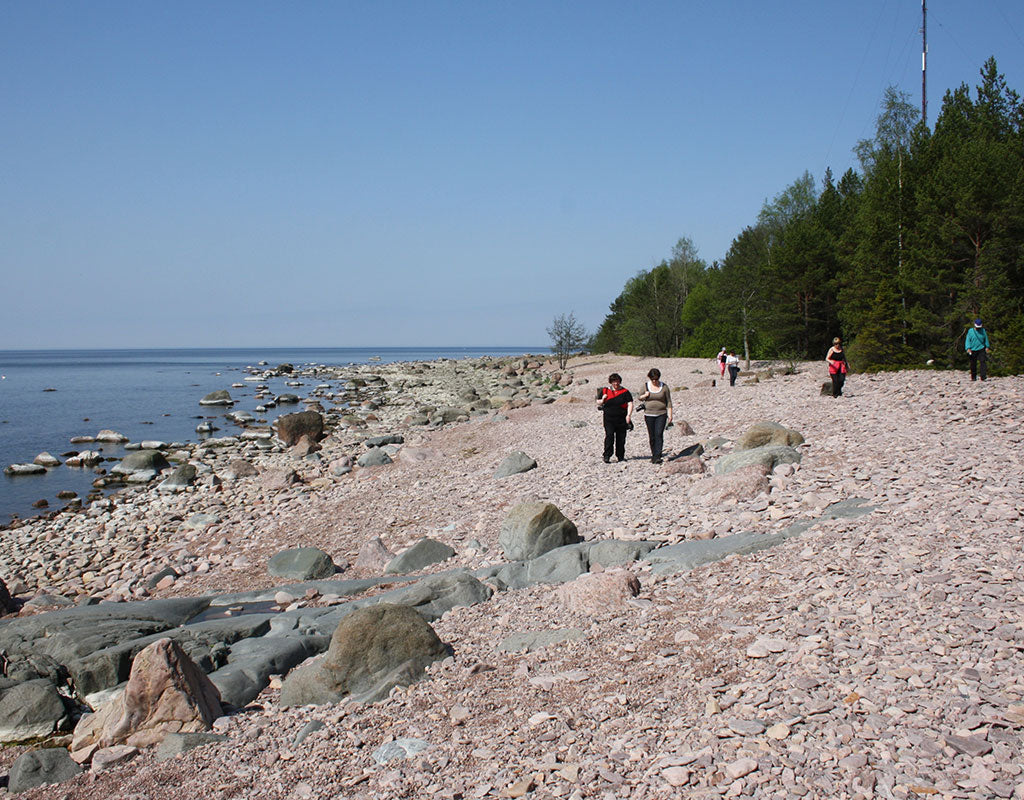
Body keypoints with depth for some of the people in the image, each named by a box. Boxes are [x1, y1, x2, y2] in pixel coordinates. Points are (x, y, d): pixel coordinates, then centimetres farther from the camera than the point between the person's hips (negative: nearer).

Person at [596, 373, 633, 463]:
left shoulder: (625, 392, 5)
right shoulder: (604, 391, 7)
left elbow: (630, 404, 2)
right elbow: (598, 402, 15)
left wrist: (629, 415, -10)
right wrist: (602, 400, -7)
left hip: (621, 419, 1)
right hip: (608, 419, -1)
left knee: (621, 438, 6)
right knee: (609, 436, -13)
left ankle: (620, 456, 18)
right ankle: (607, 455, -11)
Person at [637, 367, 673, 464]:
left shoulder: (664, 387, 0)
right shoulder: (645, 386, 4)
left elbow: (668, 402, 4)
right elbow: (638, 398, 15)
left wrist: (670, 415, -1)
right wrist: (644, 396, -7)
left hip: (661, 414, -2)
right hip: (649, 414, 2)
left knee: (659, 434, -14)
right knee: (652, 436, 5)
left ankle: (657, 457, -18)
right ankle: (653, 455, 18)